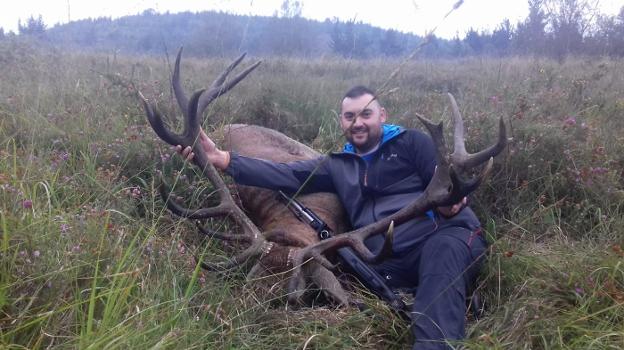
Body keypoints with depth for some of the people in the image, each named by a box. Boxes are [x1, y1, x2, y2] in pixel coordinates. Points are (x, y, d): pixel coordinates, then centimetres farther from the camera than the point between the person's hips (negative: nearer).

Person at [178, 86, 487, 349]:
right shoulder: (338, 165, 23)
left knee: (442, 251, -40)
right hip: (390, 264, 3)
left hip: (445, 235, -3)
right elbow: (286, 175, 12)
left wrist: (448, 202, -22)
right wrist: (222, 160, 1)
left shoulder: (411, 143, 14)